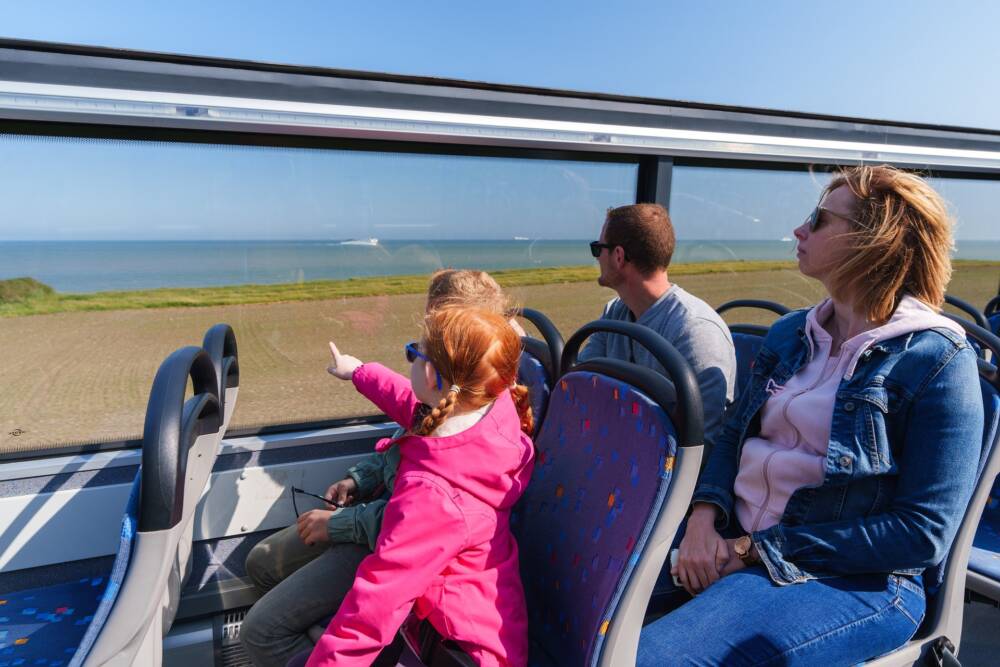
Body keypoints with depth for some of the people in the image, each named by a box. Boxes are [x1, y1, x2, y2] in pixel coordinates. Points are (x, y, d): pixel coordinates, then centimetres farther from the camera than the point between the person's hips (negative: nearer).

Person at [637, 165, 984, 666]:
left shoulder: (937, 360, -9)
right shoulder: (789, 334, 11)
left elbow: (924, 531, -13)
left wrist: (761, 548, -15)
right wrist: (704, 517, -8)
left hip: (855, 582, -5)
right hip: (732, 547, 6)